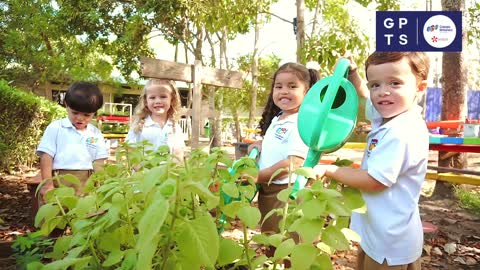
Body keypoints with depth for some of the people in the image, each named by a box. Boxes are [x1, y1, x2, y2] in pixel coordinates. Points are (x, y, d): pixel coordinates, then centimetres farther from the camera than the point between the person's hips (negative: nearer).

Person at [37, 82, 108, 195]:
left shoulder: (96, 134, 7)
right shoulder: (55, 128, -1)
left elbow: (98, 163, 8)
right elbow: (46, 157, -3)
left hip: (88, 184, 3)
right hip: (60, 183, -2)